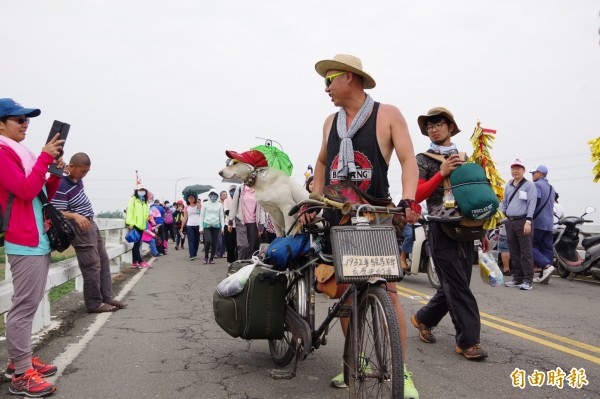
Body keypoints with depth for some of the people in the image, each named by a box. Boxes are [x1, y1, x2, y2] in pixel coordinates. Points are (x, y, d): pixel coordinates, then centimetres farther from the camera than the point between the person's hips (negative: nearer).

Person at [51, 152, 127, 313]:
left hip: (91, 223, 10)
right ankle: (94, 303, 3)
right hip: (80, 227, -10)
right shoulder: (61, 186, -21)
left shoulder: (77, 178, 3)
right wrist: (76, 216, -35)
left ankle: (106, 298, 20)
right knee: (92, 265, -7)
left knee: (103, 261, 12)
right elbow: (59, 213, -23)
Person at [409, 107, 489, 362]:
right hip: (442, 228, -5)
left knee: (455, 285, 9)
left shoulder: (464, 158, 16)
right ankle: (468, 341, 1)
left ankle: (423, 319, 28)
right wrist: (442, 173, -18)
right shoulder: (423, 159, 3)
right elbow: (417, 195, -9)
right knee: (457, 284, -7)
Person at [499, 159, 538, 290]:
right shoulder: (508, 186, 19)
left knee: (526, 252, -7)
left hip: (522, 221, -6)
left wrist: (528, 221, -16)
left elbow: (531, 204, -8)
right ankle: (517, 278, 18)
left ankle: (528, 280, -6)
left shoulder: (529, 185, 0)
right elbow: (504, 203, 24)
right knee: (514, 253, 10)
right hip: (509, 222, 6)